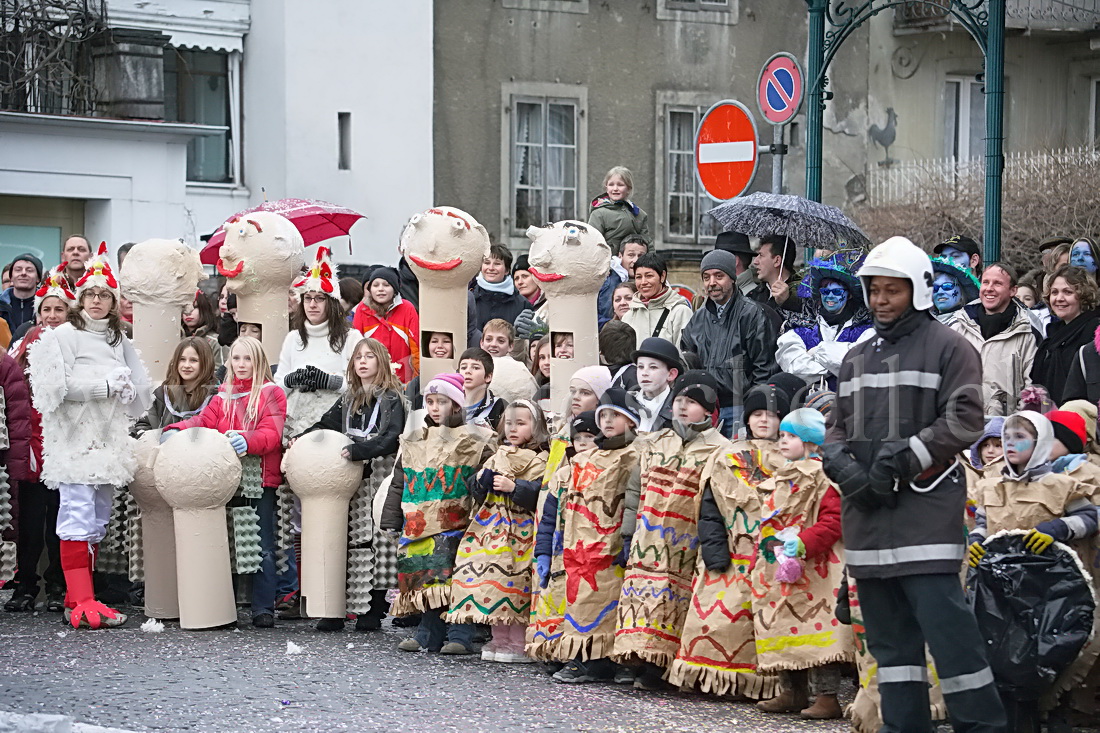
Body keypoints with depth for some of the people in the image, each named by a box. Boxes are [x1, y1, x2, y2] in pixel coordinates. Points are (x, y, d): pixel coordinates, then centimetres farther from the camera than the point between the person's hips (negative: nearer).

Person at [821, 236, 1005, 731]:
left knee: (946, 623, -12)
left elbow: (964, 419, -9)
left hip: (925, 507, -7)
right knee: (889, 632, 10)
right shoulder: (856, 359, 21)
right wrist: (841, 464, 0)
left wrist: (904, 458, -16)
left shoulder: (948, 348, 0)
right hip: (866, 512, 7)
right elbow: (837, 427, 22)